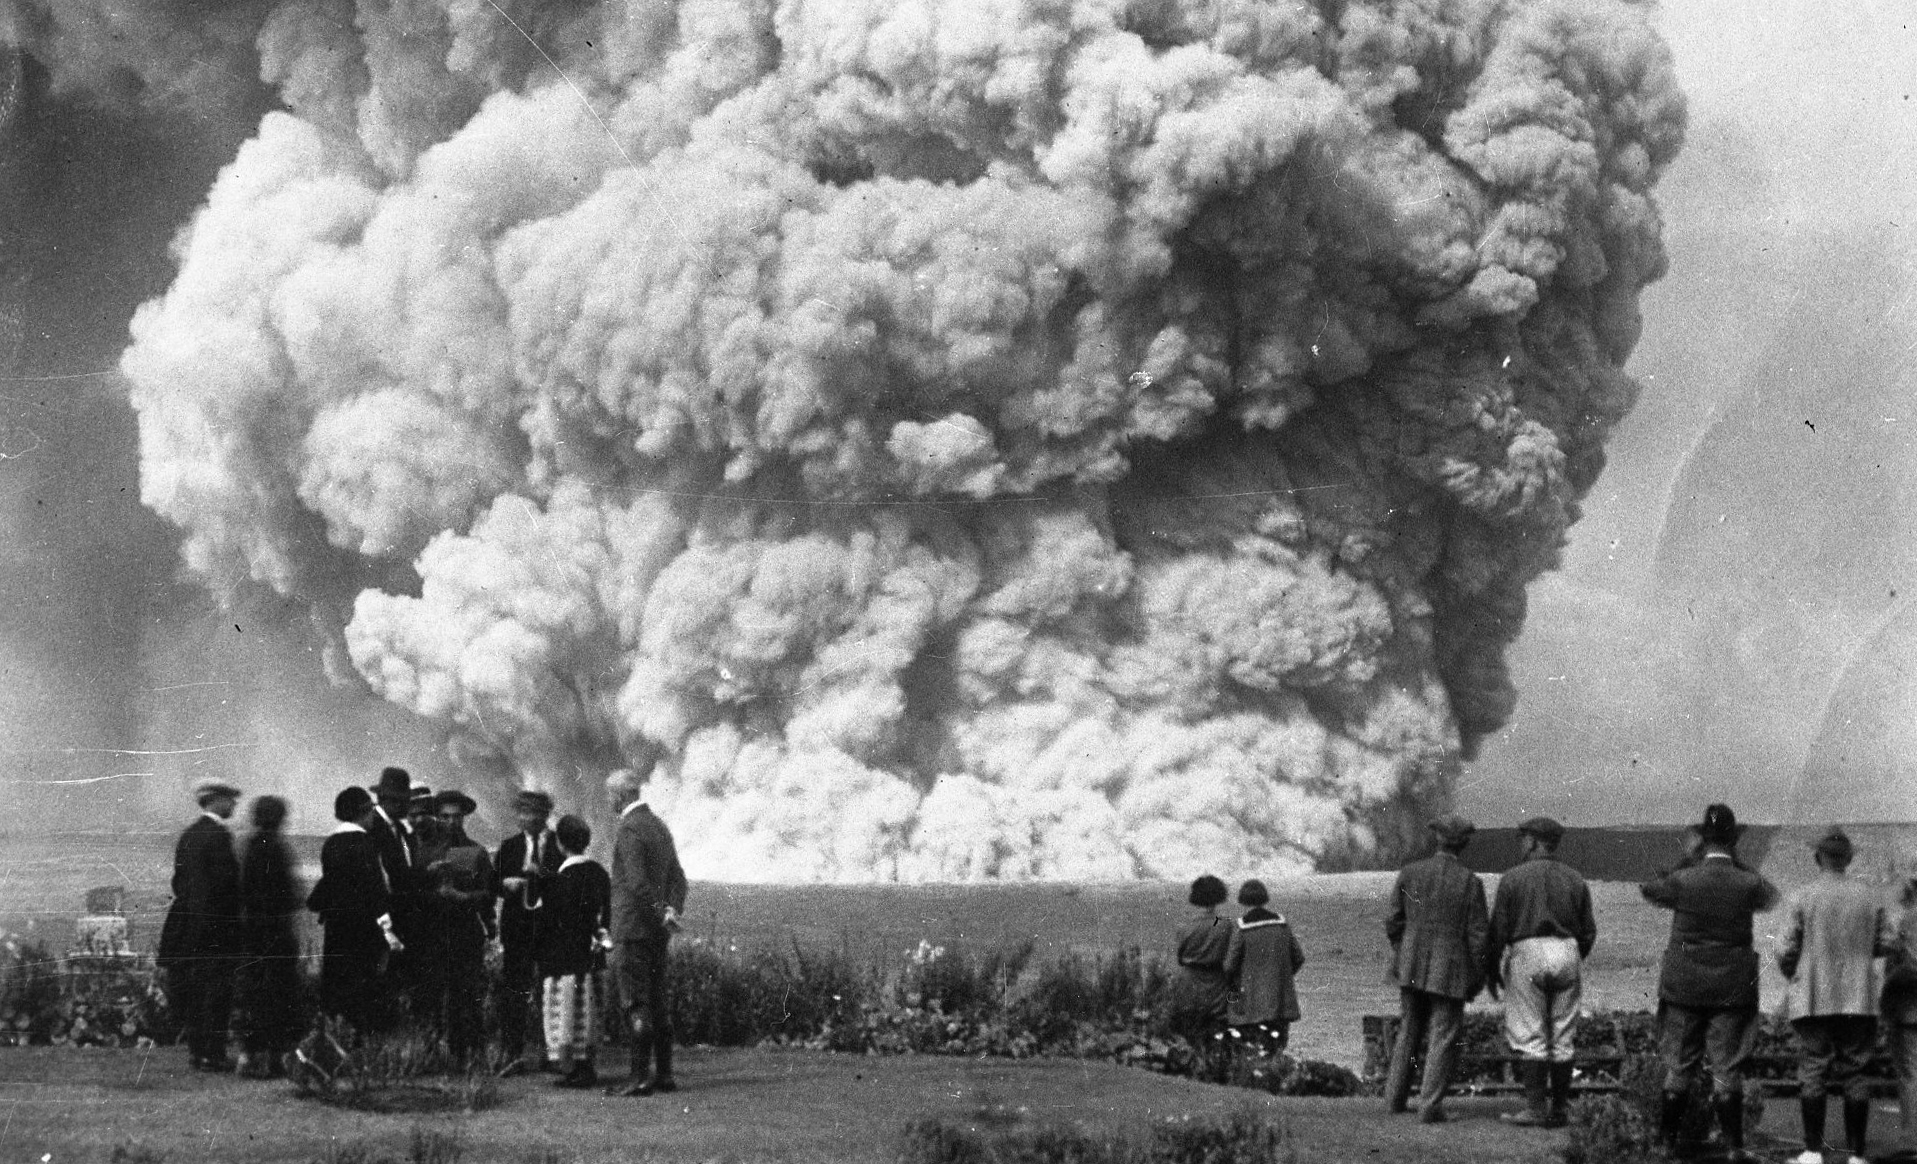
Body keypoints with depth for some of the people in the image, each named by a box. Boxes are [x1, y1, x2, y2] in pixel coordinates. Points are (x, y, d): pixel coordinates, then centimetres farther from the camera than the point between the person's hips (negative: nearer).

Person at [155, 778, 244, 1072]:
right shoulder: (219, 835, -13)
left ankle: (197, 1050, 13)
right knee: (217, 991, -5)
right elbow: (226, 881, -18)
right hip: (217, 926, -8)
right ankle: (212, 1054, -6)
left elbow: (179, 881, 15)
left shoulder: (188, 835, 13)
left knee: (193, 992, 10)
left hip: (188, 924, 8)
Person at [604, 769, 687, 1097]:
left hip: (634, 927, -9)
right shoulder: (659, 827, 14)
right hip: (658, 933, 9)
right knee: (659, 1002, 10)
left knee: (635, 1005, -8)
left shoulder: (630, 830, -14)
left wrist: (662, 914, -15)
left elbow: (637, 882, -23)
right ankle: (663, 1073, 12)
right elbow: (677, 878, 13)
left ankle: (639, 1076, -10)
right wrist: (673, 908, -2)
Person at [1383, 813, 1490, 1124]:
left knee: (1409, 1031, 18)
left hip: (1412, 967, 3)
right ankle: (1430, 1106, -5)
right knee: (1443, 1037, 2)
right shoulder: (1470, 882, -9)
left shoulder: (1409, 873, -2)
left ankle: (1395, 1097, 19)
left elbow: (1394, 923, 4)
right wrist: (1476, 979, 2)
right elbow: (1479, 935, -8)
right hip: (1450, 970, -3)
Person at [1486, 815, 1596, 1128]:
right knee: (1563, 1038, 7)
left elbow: (1499, 929, -4)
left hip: (1527, 953, -4)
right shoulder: (1575, 880, 9)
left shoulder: (1514, 878, -3)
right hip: (1567, 953, 4)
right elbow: (1589, 932, 9)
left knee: (1529, 1037, -1)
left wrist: (1490, 968, 6)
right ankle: (1558, 1109, 8)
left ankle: (1535, 1109, -6)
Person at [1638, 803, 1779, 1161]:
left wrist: (1689, 859, 10)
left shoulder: (1683, 881, -10)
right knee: (1727, 1070, 4)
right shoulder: (1747, 884, -9)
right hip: (1733, 989, 0)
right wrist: (1737, 863, 12)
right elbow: (1770, 897, 14)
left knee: (1679, 1067, 9)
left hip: (1683, 987, 0)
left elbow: (1648, 889, 10)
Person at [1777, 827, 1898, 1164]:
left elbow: (1788, 950, -5)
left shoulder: (1801, 899, -6)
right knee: (1854, 1071, 4)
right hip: (1859, 998, 2)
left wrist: (1788, 971, 16)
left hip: (1814, 998, -2)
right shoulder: (1870, 898, 3)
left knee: (1813, 1070, 0)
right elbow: (1888, 942, 5)